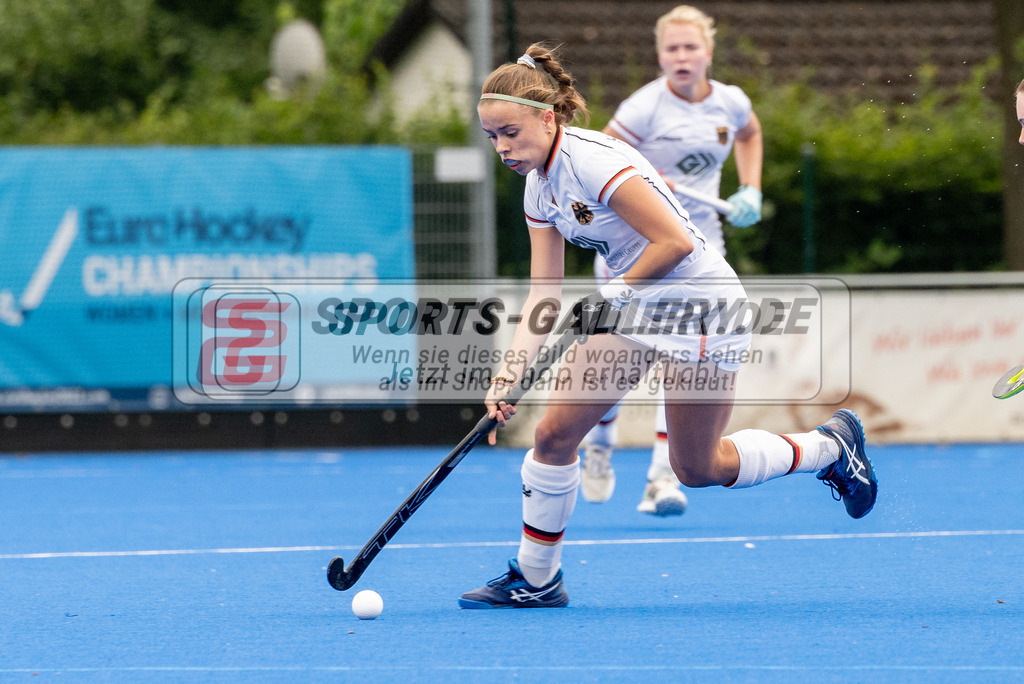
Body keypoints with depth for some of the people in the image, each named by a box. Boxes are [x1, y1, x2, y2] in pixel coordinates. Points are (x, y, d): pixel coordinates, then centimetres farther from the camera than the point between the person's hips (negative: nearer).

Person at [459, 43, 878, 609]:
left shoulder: (593, 160, -25)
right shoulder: (538, 186, 2)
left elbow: (675, 243, -28)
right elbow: (543, 293, 2)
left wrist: (611, 296, -17)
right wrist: (509, 372, -9)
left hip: (699, 306, -8)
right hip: (631, 307, 8)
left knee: (696, 469, 3)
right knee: (553, 433, -4)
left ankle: (830, 446, 25)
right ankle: (535, 580, 9)